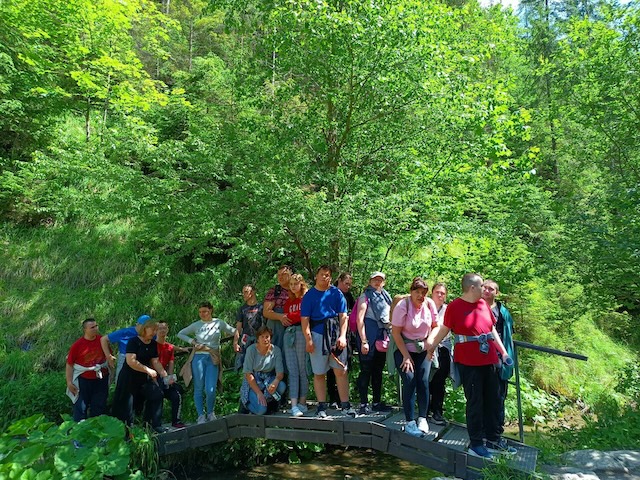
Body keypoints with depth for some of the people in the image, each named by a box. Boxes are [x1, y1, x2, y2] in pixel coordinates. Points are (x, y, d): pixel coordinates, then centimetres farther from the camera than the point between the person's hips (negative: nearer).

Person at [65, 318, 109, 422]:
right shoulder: (77, 345, -13)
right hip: (84, 380, -2)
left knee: (99, 407, 14)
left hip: (101, 379, 3)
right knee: (81, 407, 10)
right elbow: (69, 364, -7)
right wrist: (69, 382, -10)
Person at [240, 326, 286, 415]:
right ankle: (244, 402, 9)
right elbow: (248, 374, -15)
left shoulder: (276, 350, -7)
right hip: (253, 382, -3)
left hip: (269, 379, 3)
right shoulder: (251, 350, -13)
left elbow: (280, 372, -10)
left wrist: (275, 382, -34)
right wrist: (259, 393, -22)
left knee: (282, 386, -30)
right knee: (261, 410, -24)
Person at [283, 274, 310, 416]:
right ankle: (294, 405, -3)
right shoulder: (289, 301, 22)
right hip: (289, 333, 5)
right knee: (292, 371, -1)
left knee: (302, 370, -2)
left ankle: (302, 403, 6)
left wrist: (290, 316, 1)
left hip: (302, 333, -5)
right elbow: (286, 318, 14)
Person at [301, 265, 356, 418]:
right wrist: (308, 340, -9)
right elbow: (305, 319, 0)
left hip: (336, 335, 1)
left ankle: (345, 405, 10)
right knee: (319, 373, 6)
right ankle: (321, 407, 17)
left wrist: (342, 336, -6)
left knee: (341, 371, 1)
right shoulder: (309, 295, 3)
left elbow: (343, 316, 4)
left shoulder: (336, 293, 6)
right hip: (317, 335, 0)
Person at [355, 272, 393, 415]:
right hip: (369, 335, -7)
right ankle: (363, 404, 3)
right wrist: (363, 341, -18)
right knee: (366, 370, -4)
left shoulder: (385, 296, 15)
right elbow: (360, 319, -12)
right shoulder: (365, 296, -4)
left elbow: (390, 318, 24)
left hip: (383, 336, 7)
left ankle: (377, 402, 23)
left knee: (378, 371, 13)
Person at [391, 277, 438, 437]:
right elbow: (396, 332, -16)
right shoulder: (402, 306, -18)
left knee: (423, 381, -7)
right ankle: (409, 422, -5)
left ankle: (422, 418, 10)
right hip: (403, 349, -3)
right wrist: (406, 356, -14)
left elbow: (435, 327, 6)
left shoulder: (429, 304, -8)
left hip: (423, 349, 3)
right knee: (409, 380, -14)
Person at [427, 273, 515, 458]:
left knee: (493, 400, 15)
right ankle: (475, 443, 15)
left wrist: (503, 351, 15)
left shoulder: (483, 304, 9)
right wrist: (431, 344, -12)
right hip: (468, 362, -7)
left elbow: (492, 329, 16)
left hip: (489, 360, 7)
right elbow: (444, 329, -5)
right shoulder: (454, 306, -9)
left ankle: (493, 440, 30)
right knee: (475, 402, 1)